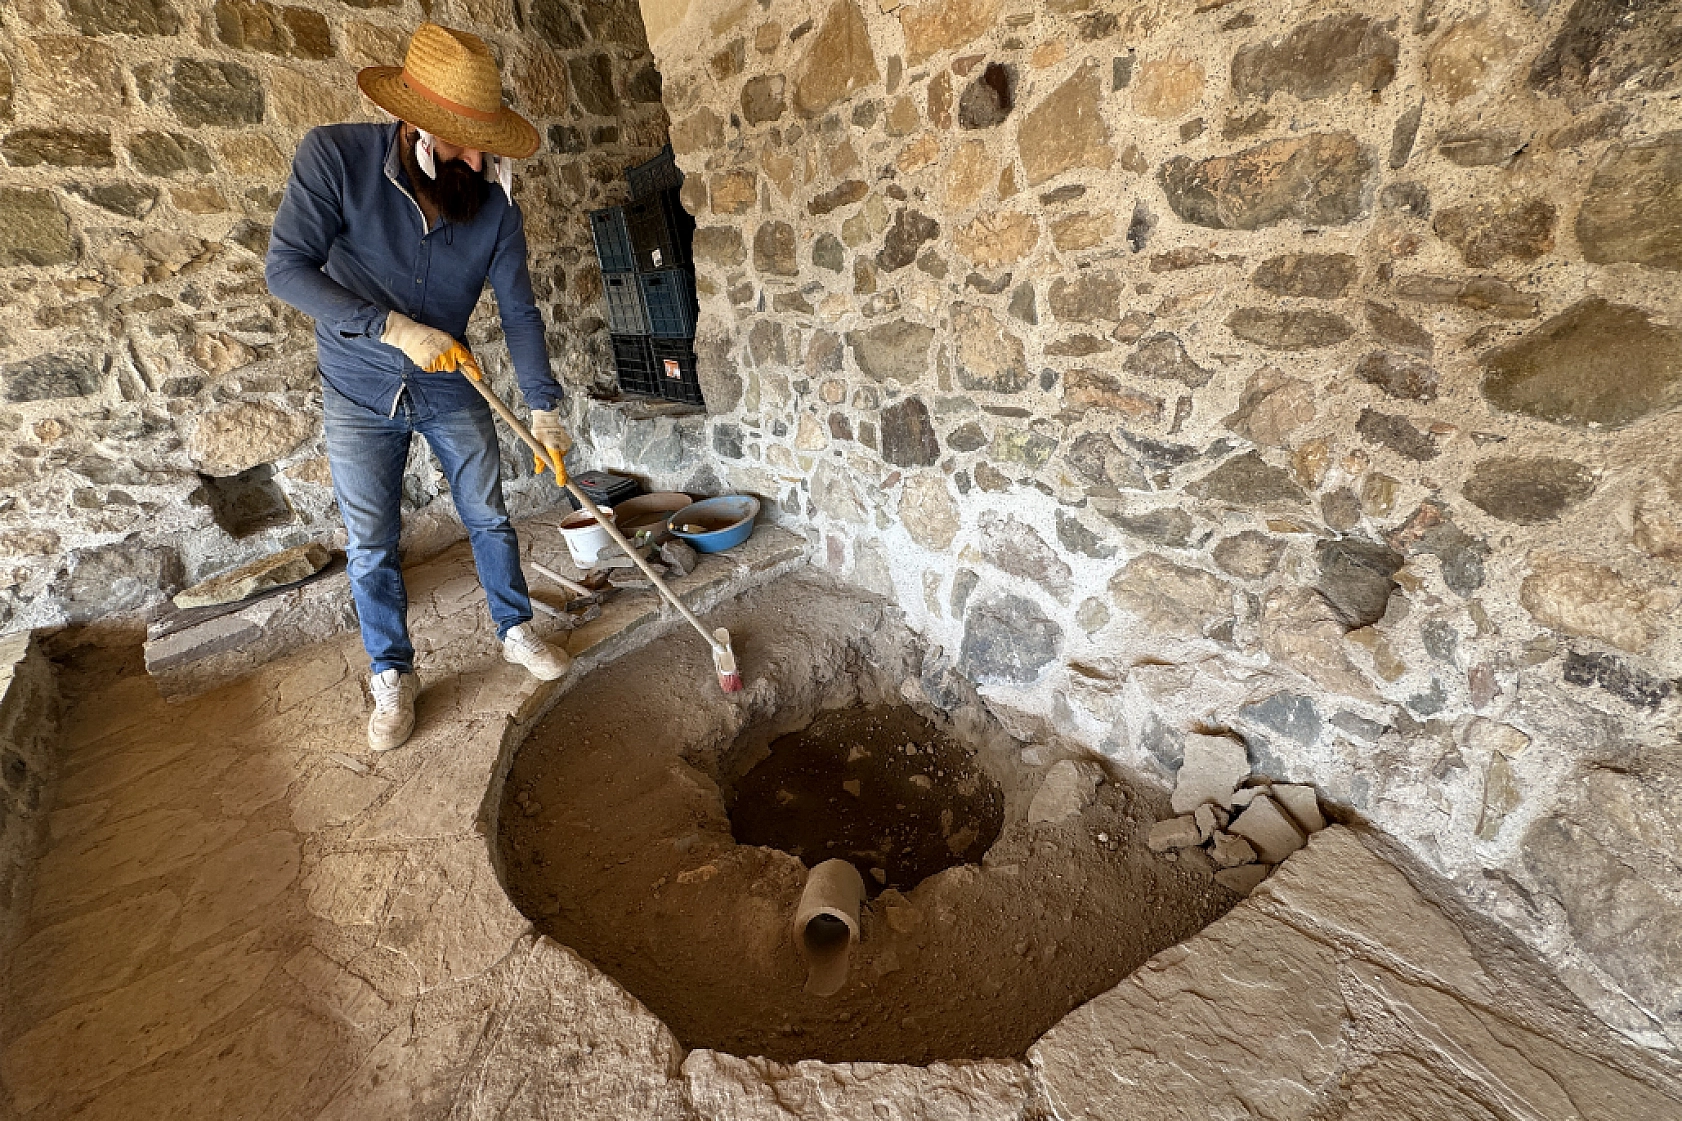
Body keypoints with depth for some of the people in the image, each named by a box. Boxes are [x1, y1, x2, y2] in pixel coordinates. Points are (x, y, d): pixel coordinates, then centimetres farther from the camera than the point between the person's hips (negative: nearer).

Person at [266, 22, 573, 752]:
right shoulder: (335, 157, -17)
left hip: (450, 388, 2)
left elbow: (518, 311, -7)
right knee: (371, 546, 4)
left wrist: (543, 408, -12)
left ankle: (515, 632, 27)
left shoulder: (494, 201, -10)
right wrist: (395, 327, -29)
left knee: (490, 518, 7)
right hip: (360, 393, -1)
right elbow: (287, 269, -17)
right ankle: (392, 678, 21)